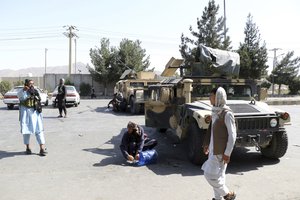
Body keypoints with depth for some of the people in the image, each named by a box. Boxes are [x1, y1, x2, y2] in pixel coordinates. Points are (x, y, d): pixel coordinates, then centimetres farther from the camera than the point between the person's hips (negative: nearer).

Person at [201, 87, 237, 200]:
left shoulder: (227, 113, -19)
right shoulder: (215, 111, 6)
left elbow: (232, 134, -18)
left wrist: (227, 153, -18)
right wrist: (206, 144, 17)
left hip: (220, 150, -8)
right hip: (213, 148, 8)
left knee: (210, 174, -2)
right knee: (217, 175, 16)